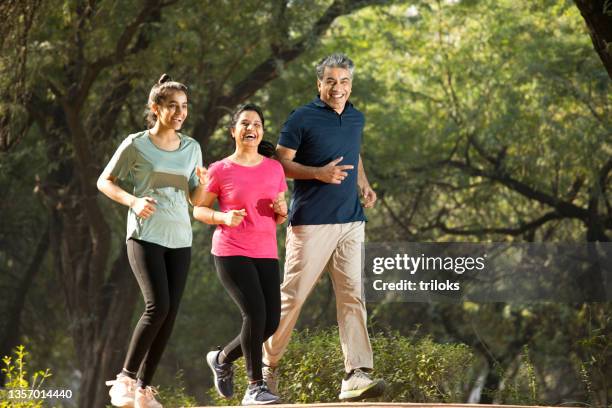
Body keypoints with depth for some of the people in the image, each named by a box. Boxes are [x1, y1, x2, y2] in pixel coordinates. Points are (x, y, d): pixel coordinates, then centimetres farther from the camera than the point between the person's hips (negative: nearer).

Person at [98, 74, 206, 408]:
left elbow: (196, 200, 14)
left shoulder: (191, 148, 10)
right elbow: (104, 182, 4)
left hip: (180, 239, 5)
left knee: (170, 314, 1)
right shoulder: (136, 145, -3)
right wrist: (133, 201, -13)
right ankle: (126, 377, -8)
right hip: (145, 236, -5)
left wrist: (202, 184, -8)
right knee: (158, 306, -20)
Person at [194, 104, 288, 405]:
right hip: (231, 253, -5)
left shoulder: (274, 168, 9)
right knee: (255, 313, -20)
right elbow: (199, 210, 4)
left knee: (271, 321, -1)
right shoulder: (220, 171, -2)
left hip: (265, 254, 5)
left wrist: (282, 211, -7)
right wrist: (223, 217, -15)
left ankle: (223, 358, 25)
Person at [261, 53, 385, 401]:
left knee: (353, 296, -4)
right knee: (293, 295, -1)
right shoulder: (302, 119, -5)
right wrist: (319, 173, -19)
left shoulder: (357, 118, 14)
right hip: (311, 222, -5)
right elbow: (281, 163, -5)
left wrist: (364, 186, 12)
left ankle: (356, 376, -10)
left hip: (351, 222, 5)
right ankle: (269, 365, 15)